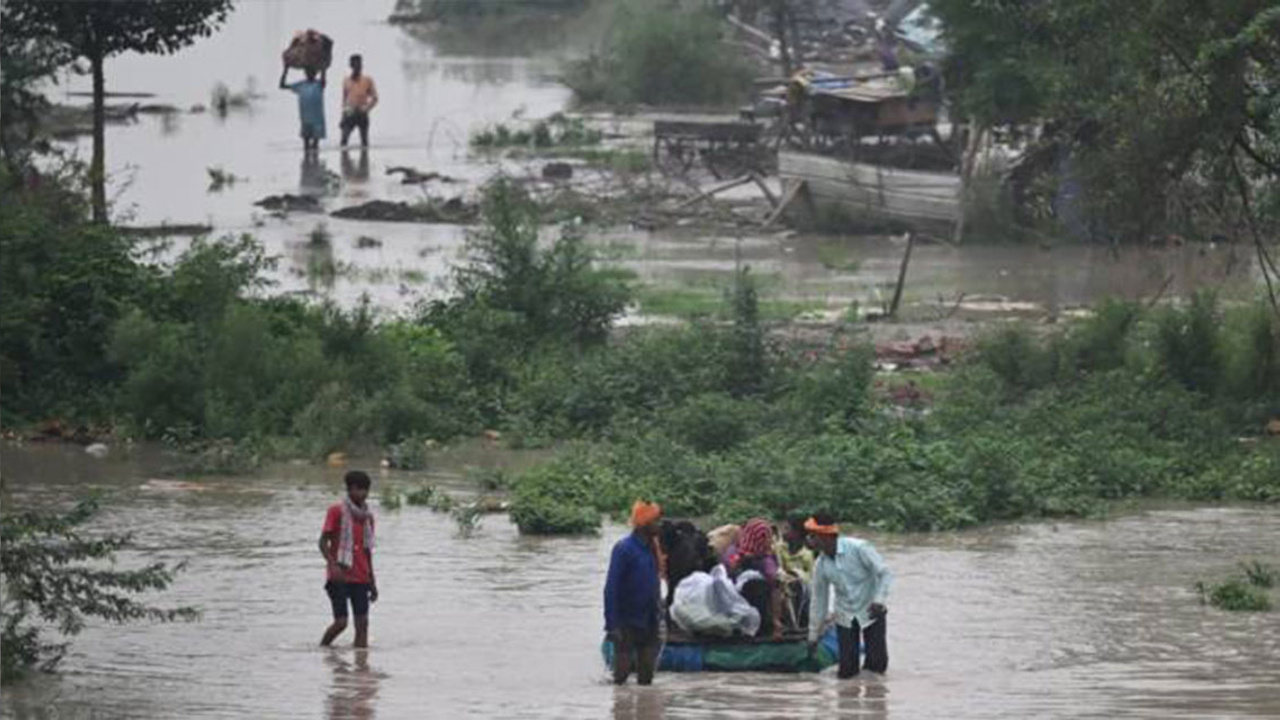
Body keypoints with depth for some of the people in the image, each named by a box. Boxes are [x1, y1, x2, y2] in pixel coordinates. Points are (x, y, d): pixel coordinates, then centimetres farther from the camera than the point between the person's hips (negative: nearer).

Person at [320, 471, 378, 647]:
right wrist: (333, 565, -24)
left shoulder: (367, 516, 13)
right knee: (341, 622, -9)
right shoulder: (336, 511, -3)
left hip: (360, 578, 5)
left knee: (362, 623, -2)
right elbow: (323, 542, -8)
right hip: (340, 577, -5)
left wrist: (372, 582, 18)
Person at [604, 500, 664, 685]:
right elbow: (611, 588, -15)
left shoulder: (652, 548, 9)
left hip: (649, 624, 7)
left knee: (647, 675, 9)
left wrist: (658, 617, 12)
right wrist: (612, 625, -19)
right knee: (622, 674, -3)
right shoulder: (624, 548, -12)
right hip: (627, 624, -7)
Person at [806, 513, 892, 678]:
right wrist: (813, 636, 9)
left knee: (877, 665, -8)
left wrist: (878, 600, -31)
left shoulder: (859, 548, -18)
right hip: (845, 618, 3)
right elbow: (818, 601, 6)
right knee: (847, 671, -4)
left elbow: (884, 573, -16)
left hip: (871, 614, -3)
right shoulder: (821, 565, -3)